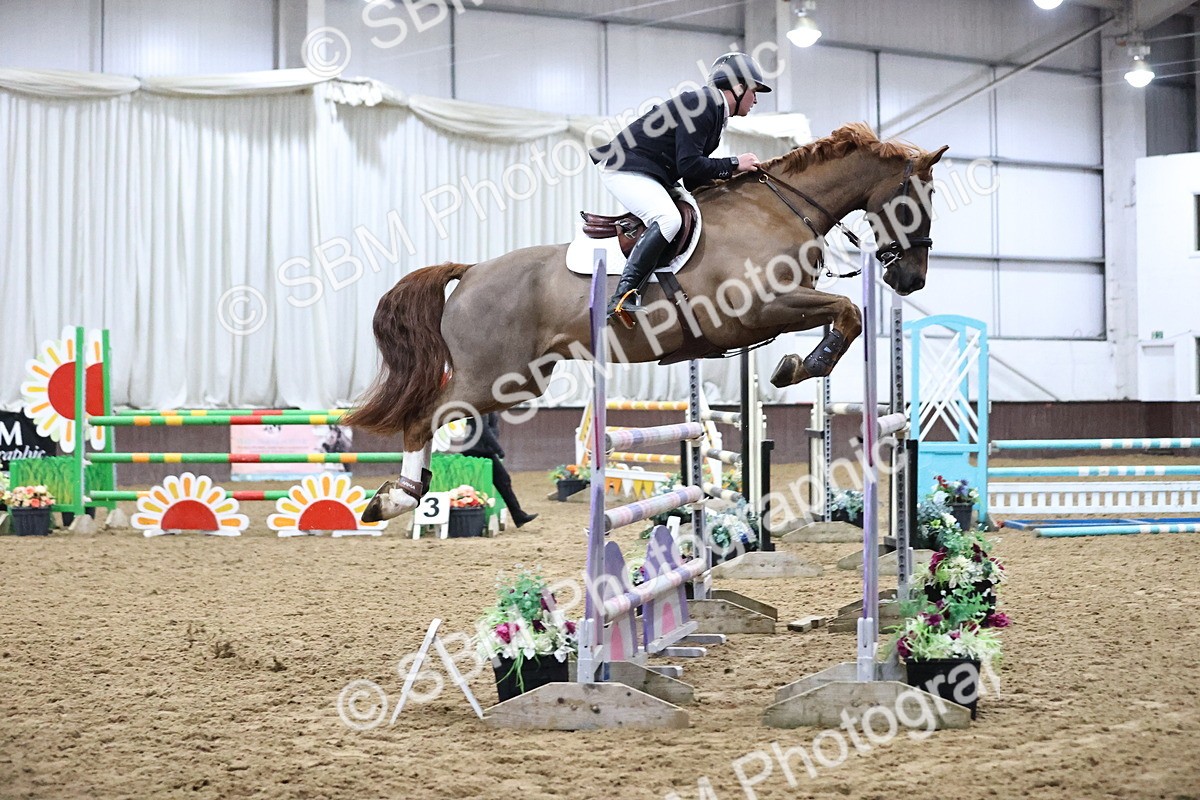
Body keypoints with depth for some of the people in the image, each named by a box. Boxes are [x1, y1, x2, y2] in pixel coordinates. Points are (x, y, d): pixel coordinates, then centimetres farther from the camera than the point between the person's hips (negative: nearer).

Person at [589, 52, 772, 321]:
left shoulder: (713, 109, 16)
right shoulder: (702, 105, -16)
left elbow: (693, 181, 15)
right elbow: (688, 165, -23)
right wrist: (733, 164, -14)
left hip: (651, 175, 12)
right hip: (625, 169, -12)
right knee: (668, 219, -31)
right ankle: (623, 297, -38)